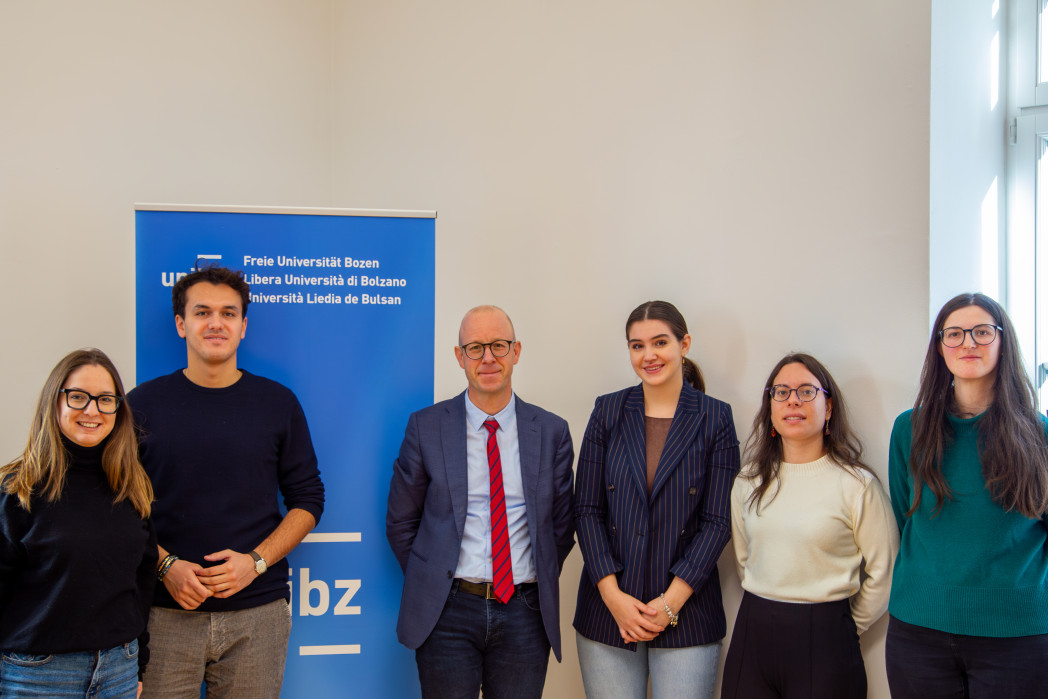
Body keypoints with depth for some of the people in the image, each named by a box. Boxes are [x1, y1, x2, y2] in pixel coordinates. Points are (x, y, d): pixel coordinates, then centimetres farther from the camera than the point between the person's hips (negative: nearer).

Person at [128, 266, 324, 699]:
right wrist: (166, 565, -10)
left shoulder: (278, 403, 5)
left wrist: (256, 561, -8)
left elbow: (307, 499, 6)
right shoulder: (144, 403, 4)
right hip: (166, 613, 0)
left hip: (257, 612, 1)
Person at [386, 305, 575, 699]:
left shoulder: (552, 432, 3)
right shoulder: (425, 427, 0)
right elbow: (400, 522, 5)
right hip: (447, 613, -1)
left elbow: (561, 525, 10)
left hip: (525, 615, 1)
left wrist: (538, 588, 6)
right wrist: (432, 583, 2)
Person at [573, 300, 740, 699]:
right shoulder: (609, 411, 5)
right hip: (607, 612, 1)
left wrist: (671, 602, -10)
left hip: (686, 613, -1)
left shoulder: (716, 418, 0)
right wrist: (613, 595, -8)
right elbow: (587, 510, 2)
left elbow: (718, 521, -3)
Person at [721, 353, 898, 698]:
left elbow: (884, 573, -4)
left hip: (822, 643, -4)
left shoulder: (856, 485, -7)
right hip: (753, 632, 4)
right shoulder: (748, 481, 7)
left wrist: (844, 628, 3)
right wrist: (764, 612, 12)